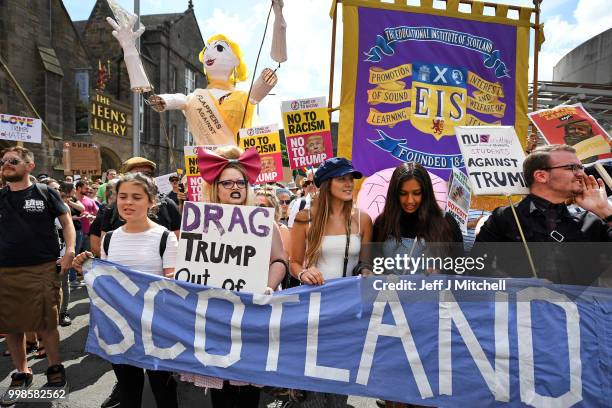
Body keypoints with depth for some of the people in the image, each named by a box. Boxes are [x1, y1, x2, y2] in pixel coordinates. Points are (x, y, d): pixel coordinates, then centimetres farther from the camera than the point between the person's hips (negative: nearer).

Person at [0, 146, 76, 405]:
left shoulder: (45, 193, 2)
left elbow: (66, 221, 5)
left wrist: (70, 251, -8)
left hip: (42, 269, -4)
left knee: (46, 324, 3)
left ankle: (55, 369, 23)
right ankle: (21, 374, 29)